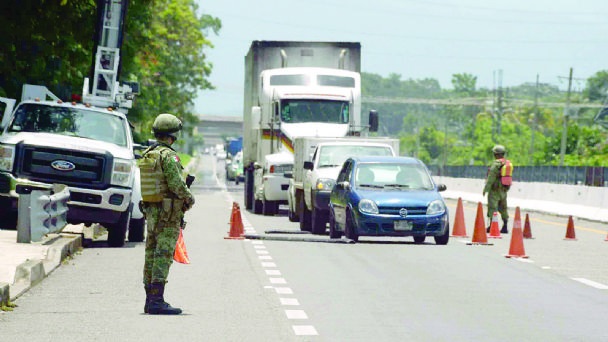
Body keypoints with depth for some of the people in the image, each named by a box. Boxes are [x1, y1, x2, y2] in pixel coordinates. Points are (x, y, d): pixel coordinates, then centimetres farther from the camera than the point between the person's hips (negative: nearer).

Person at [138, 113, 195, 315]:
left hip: (150, 211, 9)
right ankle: (157, 300, -14)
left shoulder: (146, 156, 12)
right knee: (163, 255, -9)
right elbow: (176, 184, -19)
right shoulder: (168, 156, -15)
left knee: (152, 253, 12)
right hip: (168, 214, -8)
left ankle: (150, 299, 16)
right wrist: (189, 198, -1)